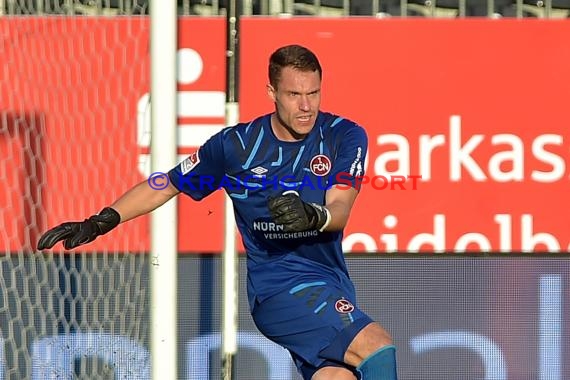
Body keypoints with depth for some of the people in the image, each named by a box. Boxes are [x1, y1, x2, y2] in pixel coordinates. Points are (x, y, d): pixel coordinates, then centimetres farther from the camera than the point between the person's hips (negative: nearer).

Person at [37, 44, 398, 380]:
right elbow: (166, 186, 10)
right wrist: (100, 223, 3)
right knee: (378, 349, -25)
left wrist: (313, 216, -36)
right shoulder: (237, 145, -2)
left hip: (332, 287, 4)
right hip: (279, 285, -4)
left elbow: (339, 211, -12)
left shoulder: (346, 137, 1)